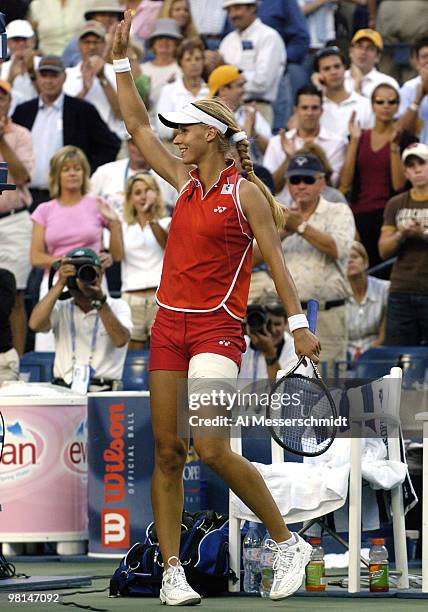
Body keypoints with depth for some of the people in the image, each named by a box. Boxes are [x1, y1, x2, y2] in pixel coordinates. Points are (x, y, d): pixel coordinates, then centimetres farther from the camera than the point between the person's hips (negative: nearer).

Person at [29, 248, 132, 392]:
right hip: (62, 390, 1)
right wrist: (59, 284, -7)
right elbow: (35, 324, -7)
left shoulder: (118, 306, 10)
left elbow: (120, 340, -10)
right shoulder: (61, 308, 14)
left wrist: (100, 300, -18)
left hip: (104, 391, -1)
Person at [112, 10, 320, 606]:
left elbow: (275, 260, -6)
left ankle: (287, 544, -5)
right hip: (170, 324, 7)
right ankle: (172, 572, 5)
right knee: (167, 451, 2)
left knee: (212, 448, -19)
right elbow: (137, 125, 19)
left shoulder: (246, 192, -5)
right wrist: (121, 60, 17)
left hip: (217, 328, -7)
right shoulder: (186, 181, 12)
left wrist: (298, 324, -13)